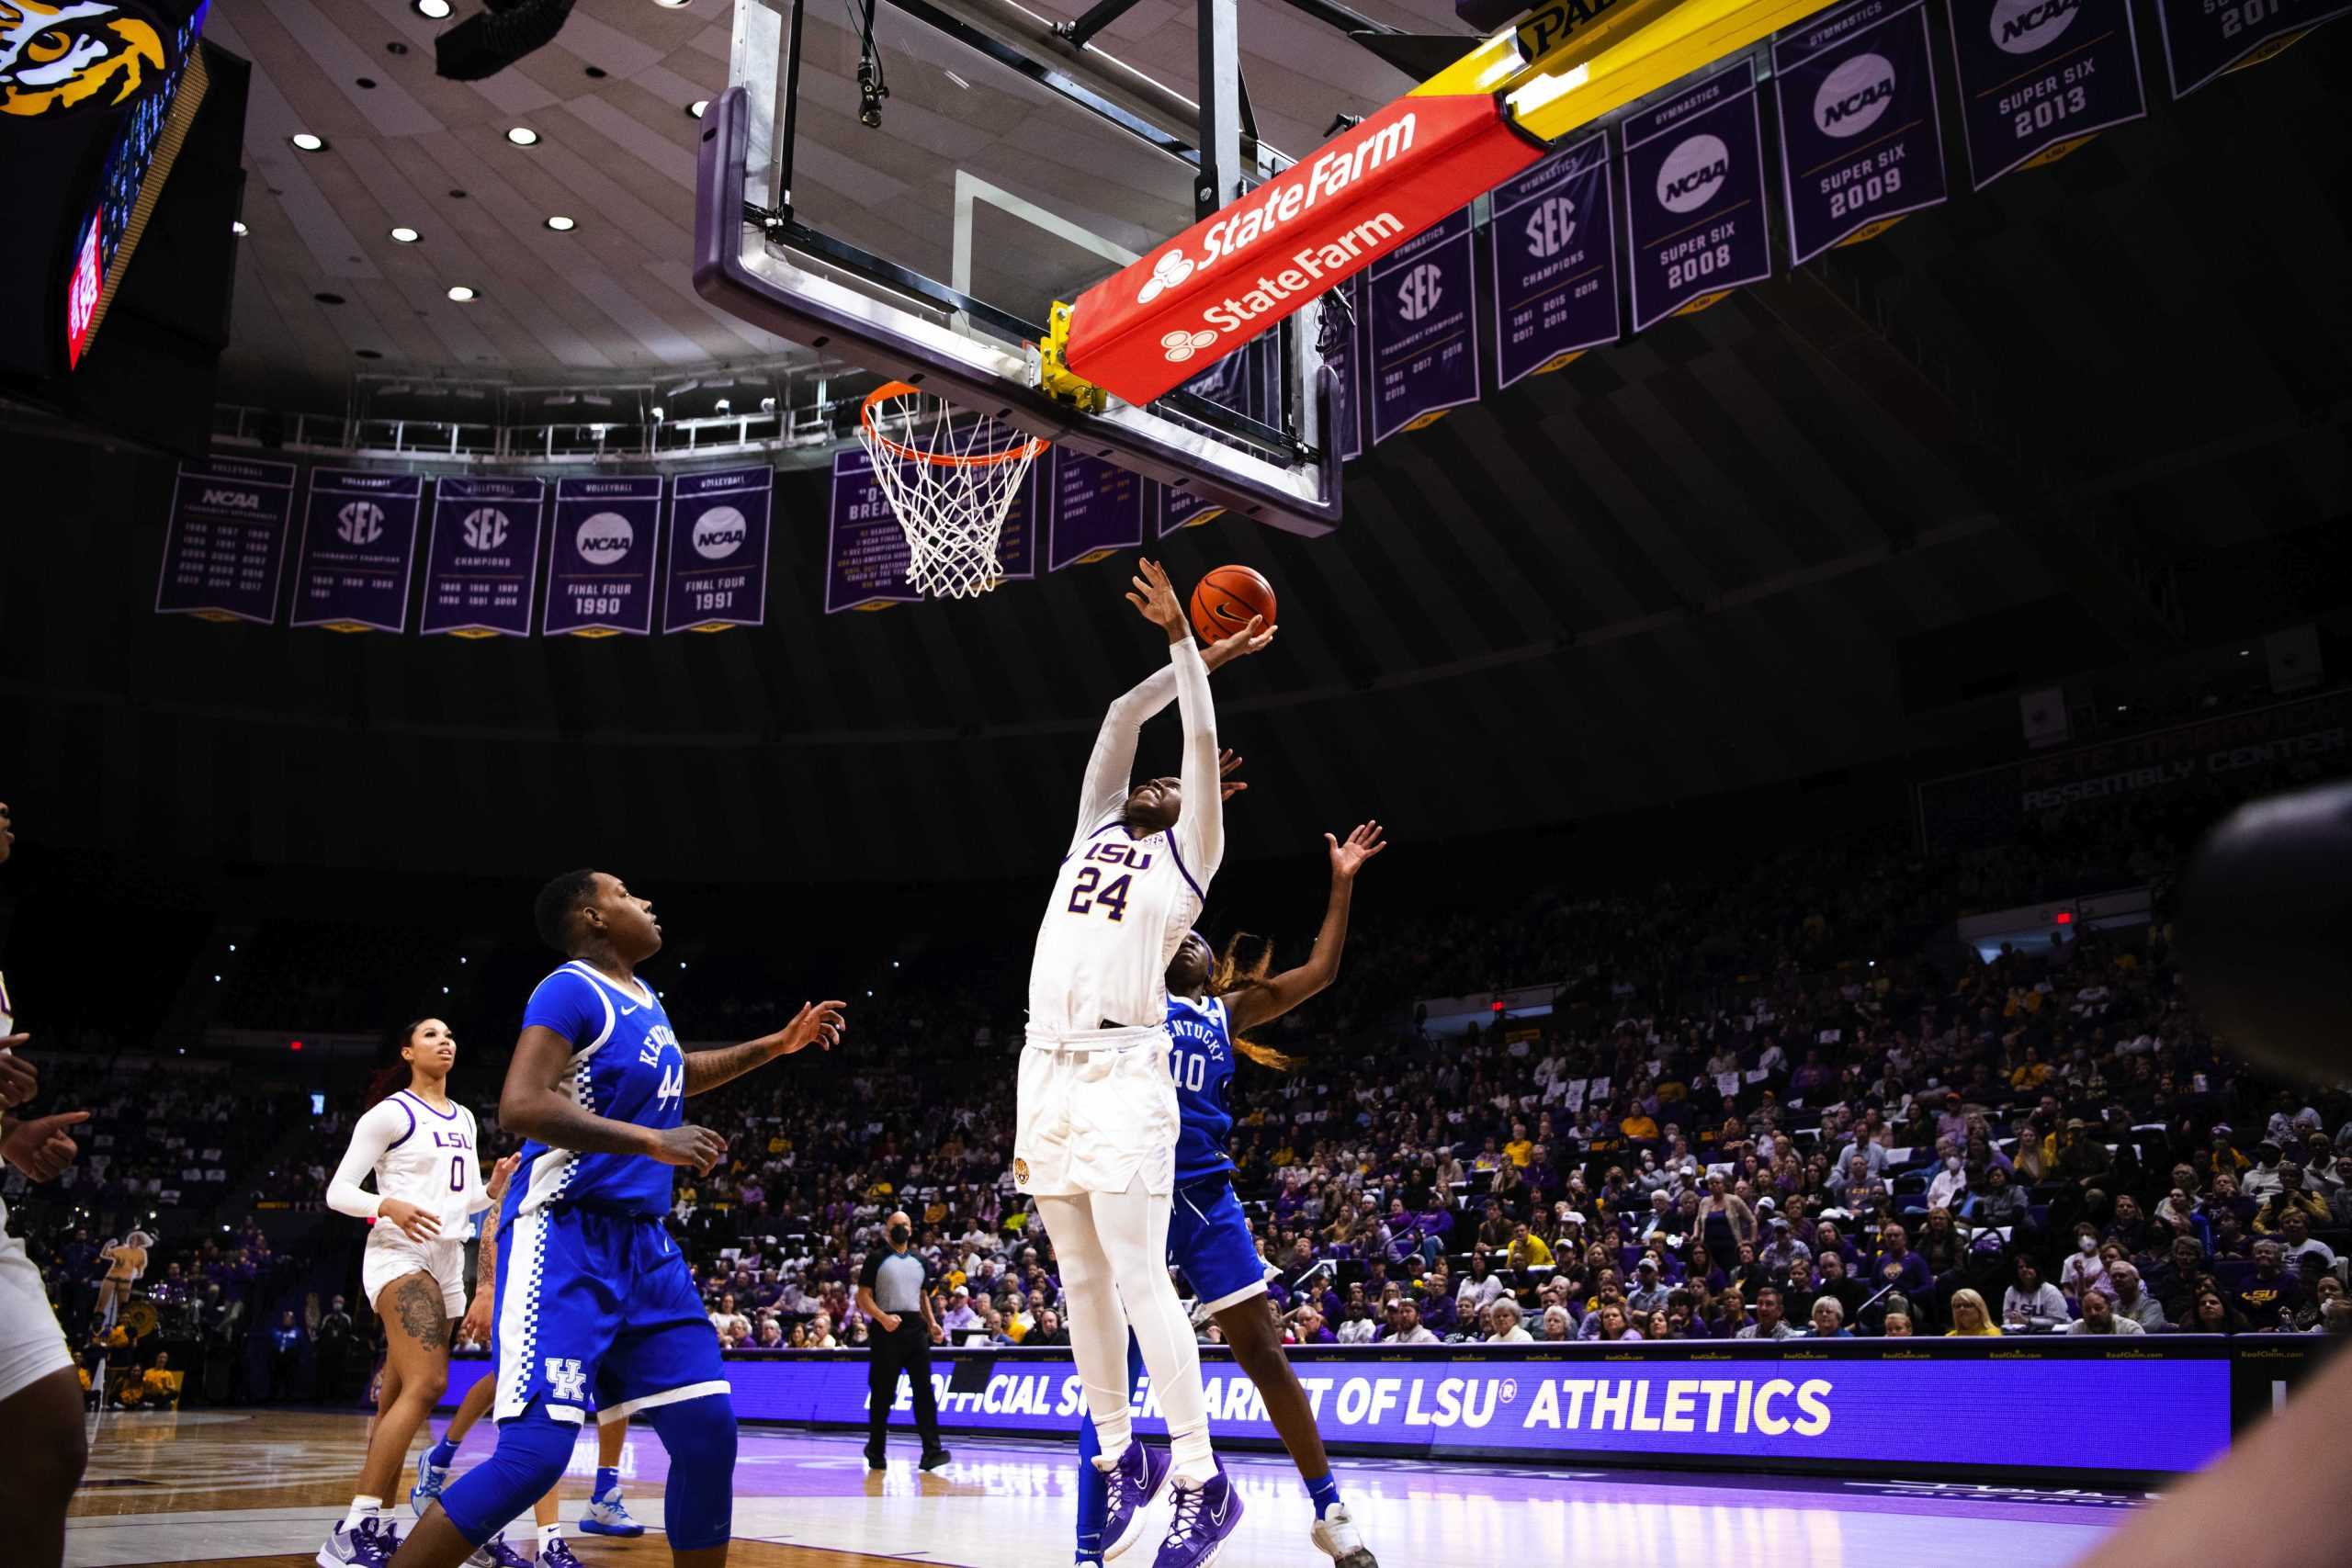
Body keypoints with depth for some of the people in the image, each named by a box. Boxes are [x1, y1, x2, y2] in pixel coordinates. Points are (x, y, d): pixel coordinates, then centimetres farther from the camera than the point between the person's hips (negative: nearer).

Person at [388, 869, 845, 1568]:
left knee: (707, 1433, 3)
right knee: (535, 1452, -17)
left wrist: (777, 1045, 32)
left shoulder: (643, 998, 16)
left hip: (642, 1240, 9)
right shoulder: (572, 990, -11)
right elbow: (520, 1105, -24)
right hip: (565, 1236, -8)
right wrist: (652, 1141, -27)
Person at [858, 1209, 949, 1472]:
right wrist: (882, 1317, -19)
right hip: (887, 1330, -4)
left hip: (915, 1328, 4)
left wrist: (932, 1323, 8)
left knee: (924, 1390, -7)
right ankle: (875, 1450, 18)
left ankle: (932, 1450, -11)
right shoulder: (876, 1259, 1)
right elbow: (863, 1296, -4)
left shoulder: (920, 1261, 16)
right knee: (882, 1393, 3)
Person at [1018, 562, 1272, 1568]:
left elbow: (1200, 741, 3)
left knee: (1139, 1277, -10)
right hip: (1047, 1071, 6)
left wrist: (1186, 645, 9)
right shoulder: (1094, 833, 22)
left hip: (1122, 1077, -6)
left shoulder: (1188, 856, 9)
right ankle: (1118, 1454, 21)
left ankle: (1200, 1481, -5)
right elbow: (1120, 720, 23)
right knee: (1082, 1279, 10)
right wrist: (1195, 656, 29)